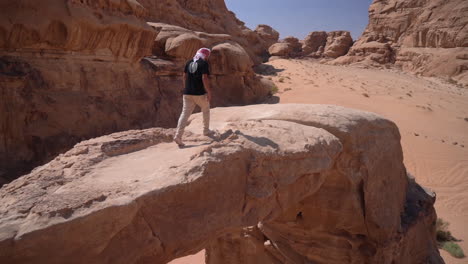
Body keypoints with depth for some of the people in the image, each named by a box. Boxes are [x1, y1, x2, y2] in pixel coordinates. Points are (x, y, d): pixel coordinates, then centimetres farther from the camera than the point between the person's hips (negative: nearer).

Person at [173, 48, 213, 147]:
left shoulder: (189, 62, 11)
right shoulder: (204, 63, -7)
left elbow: (185, 76, 14)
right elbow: (205, 78, -16)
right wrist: (209, 92, -12)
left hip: (188, 93, 5)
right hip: (200, 93, -4)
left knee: (185, 114, 2)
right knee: (206, 110, 21)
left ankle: (178, 136, -10)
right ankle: (206, 130, 30)